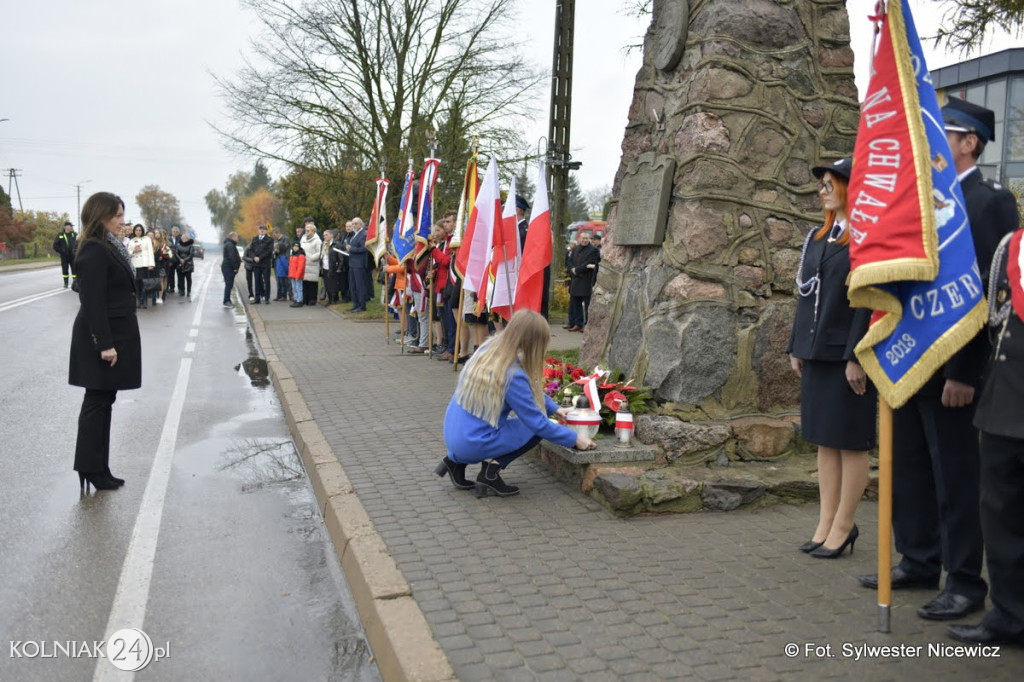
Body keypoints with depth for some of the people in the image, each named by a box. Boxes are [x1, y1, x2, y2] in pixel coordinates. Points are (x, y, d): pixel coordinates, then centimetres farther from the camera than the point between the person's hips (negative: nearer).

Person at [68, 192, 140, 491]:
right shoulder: (94, 250, -16)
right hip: (101, 338, -9)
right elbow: (92, 302, -21)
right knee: (97, 402, -1)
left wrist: (112, 341, 17)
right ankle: (90, 470, 8)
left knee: (102, 402, 12)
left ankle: (98, 469, 19)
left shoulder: (109, 247, 13)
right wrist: (105, 343, -23)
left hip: (114, 334, 10)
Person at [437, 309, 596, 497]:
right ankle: (491, 469, -5)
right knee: (537, 429, 6)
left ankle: (457, 461, 16)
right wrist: (574, 439, -4)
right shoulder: (512, 375, -23)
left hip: (452, 436, 7)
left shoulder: (489, 348, -1)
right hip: (472, 444, -7)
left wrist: (553, 408, 13)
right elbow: (538, 423, -15)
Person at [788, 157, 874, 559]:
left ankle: (842, 526, 12)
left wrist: (857, 358, -18)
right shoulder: (817, 237, 13)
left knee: (850, 442, 3)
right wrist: (796, 347, 13)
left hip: (848, 355, -7)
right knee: (824, 440, 11)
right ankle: (826, 522, 19)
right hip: (816, 353, 8)